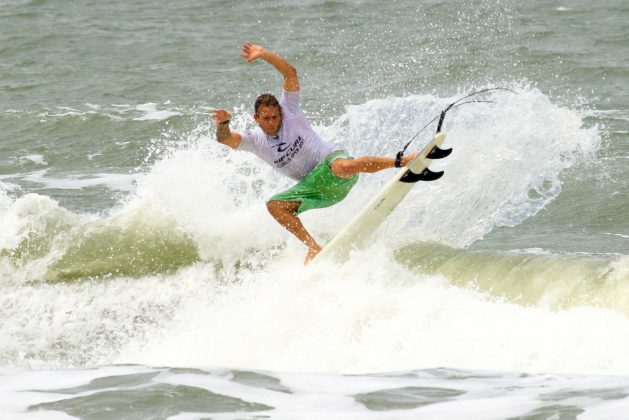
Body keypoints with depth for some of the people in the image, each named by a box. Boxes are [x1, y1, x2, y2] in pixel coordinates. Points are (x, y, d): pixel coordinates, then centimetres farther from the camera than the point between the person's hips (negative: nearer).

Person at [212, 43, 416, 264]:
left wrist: (264, 55, -25)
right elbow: (224, 138, -12)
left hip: (331, 161, -6)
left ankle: (401, 161, -30)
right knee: (274, 205, -14)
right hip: (313, 187, 6)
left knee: (342, 168, -42)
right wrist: (222, 123, -35)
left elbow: (290, 73, -14)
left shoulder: (289, 111, -5)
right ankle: (313, 247, -15)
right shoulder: (255, 140, 4)